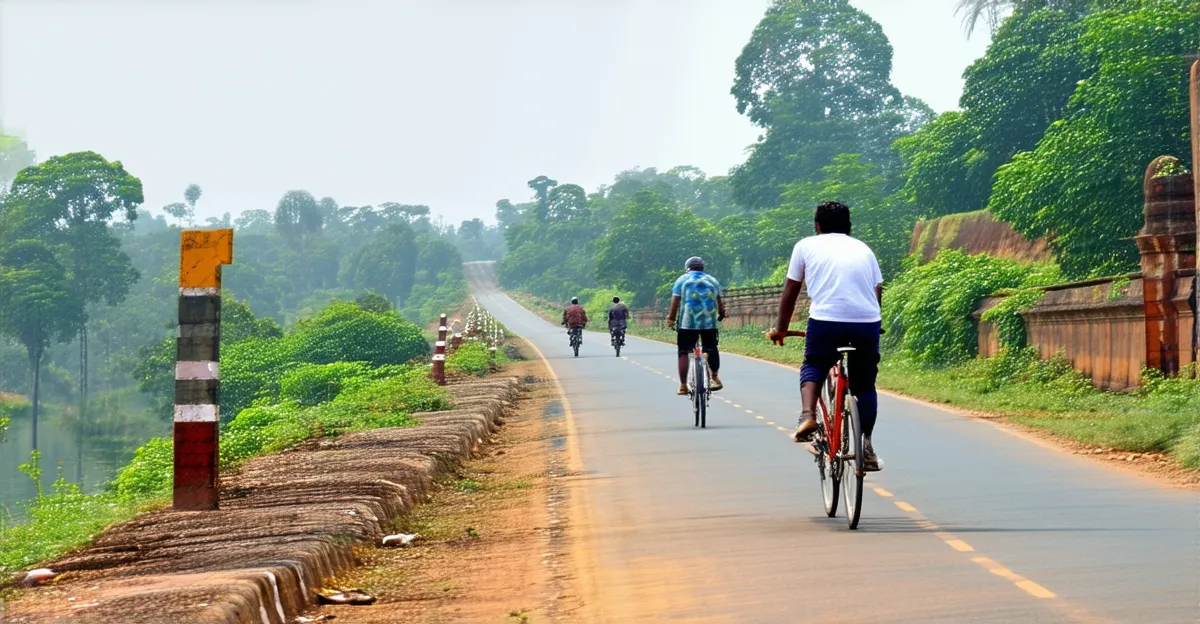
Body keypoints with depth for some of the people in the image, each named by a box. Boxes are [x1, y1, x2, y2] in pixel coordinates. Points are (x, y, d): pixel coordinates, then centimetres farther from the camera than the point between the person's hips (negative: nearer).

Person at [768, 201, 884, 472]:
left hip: (825, 320, -2)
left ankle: (808, 416, -2)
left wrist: (780, 329, 31)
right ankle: (866, 444, 11)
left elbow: (790, 293, 20)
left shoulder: (807, 246, 16)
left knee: (813, 366, 22)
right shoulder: (863, 248, 23)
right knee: (865, 384, 18)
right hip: (867, 322, 2)